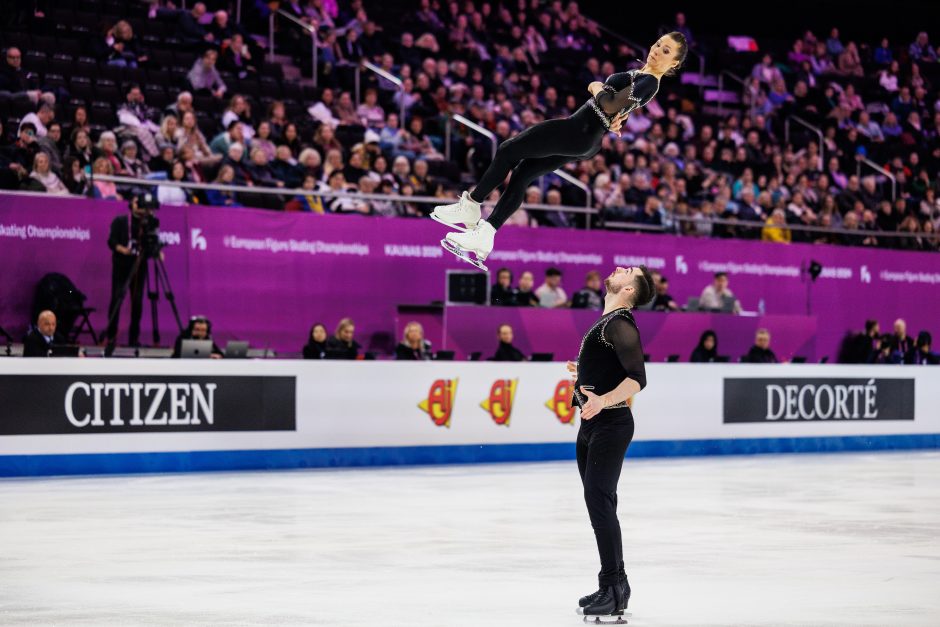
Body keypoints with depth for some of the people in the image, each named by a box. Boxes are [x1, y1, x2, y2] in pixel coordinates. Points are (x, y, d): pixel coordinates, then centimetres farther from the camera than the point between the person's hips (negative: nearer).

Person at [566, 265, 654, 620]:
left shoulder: (620, 325, -14)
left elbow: (637, 379, -25)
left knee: (599, 502, -12)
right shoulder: (606, 322, 15)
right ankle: (614, 586, 20)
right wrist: (584, 371, 33)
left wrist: (603, 400, -36)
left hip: (609, 424, -10)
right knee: (598, 503, 12)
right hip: (592, 424, 10)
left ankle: (613, 592, -9)